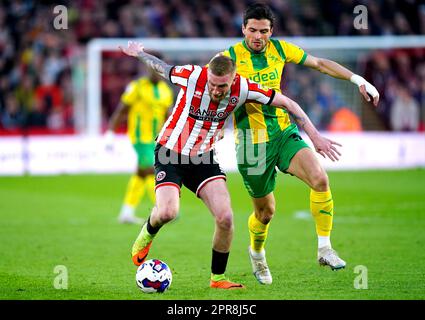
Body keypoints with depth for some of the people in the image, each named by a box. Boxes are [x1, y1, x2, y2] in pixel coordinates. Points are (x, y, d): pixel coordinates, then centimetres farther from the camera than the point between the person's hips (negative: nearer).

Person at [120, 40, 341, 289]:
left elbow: (287, 103, -6)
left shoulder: (243, 88, -16)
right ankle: (148, 234, 14)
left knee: (226, 218, -14)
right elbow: (161, 68, -1)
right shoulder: (192, 76, -23)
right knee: (167, 212, -25)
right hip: (170, 153, -3)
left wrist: (315, 136, -7)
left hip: (204, 157, 3)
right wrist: (139, 53, 17)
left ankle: (218, 278, 8)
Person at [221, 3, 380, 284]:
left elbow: (319, 63, 11)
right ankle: (257, 253, 40)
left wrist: (358, 80, 5)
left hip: (284, 133, 3)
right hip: (251, 142, -3)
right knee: (265, 211, 6)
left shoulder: (280, 49, 1)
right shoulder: (230, 57, -10)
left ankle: (325, 248, -13)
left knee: (320, 179, -24)